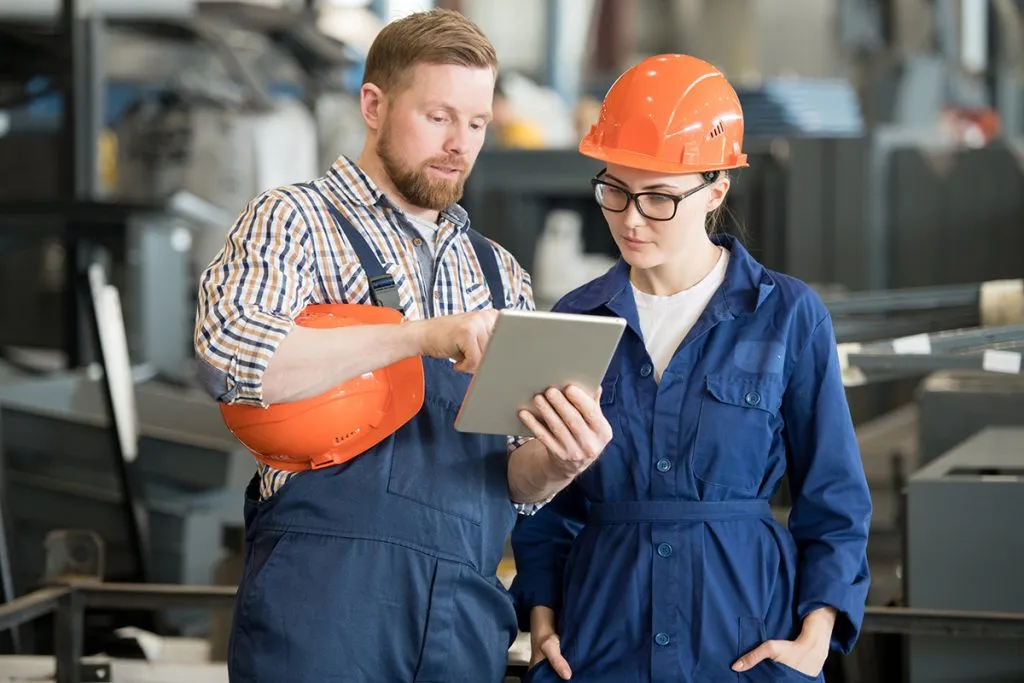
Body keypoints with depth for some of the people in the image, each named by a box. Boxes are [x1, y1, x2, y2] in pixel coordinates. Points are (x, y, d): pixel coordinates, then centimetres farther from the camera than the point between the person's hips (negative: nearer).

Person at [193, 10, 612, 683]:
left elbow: (514, 481, 16)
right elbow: (230, 353, -16)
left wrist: (557, 463, -7)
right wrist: (424, 334, -22)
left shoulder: (501, 275, 18)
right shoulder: (296, 219, 3)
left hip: (467, 613, 5)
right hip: (325, 596, -4)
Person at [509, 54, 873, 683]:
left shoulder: (789, 316, -2)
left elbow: (833, 501, 1)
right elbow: (547, 500, 11)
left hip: (746, 628, -2)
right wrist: (542, 616, -1)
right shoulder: (575, 319, 5)